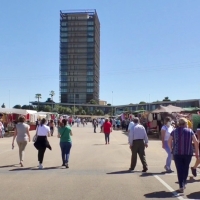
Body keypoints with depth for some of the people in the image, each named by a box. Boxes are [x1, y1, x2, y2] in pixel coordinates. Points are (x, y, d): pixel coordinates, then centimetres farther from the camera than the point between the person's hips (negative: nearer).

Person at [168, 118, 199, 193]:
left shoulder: (174, 131, 5)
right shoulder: (190, 131, 3)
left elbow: (169, 142, 4)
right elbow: (196, 142, -3)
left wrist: (172, 150, 16)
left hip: (177, 153, 0)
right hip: (188, 153, 0)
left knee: (179, 170, 2)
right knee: (185, 169, 17)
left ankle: (181, 186, -4)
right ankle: (183, 183, 27)